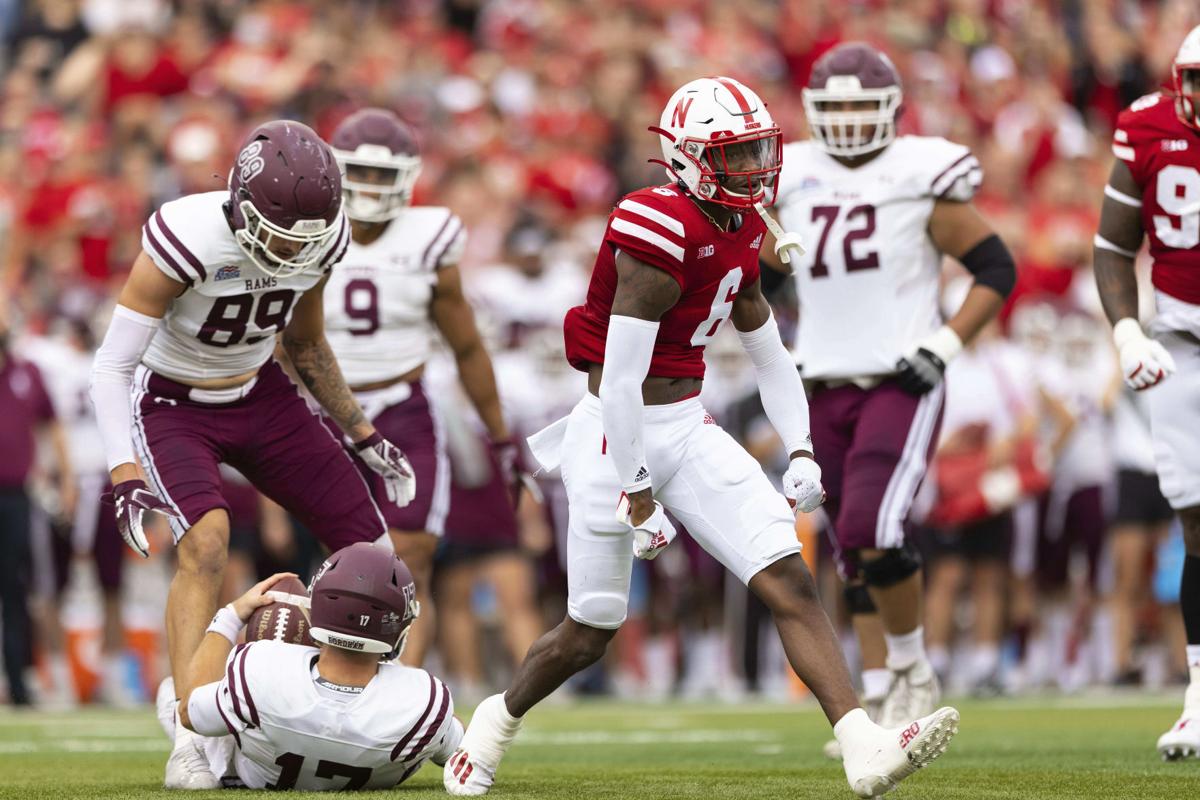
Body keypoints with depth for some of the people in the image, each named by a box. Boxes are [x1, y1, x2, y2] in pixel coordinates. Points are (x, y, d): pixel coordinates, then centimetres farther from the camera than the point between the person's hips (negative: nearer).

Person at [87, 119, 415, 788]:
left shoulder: (322, 239, -14)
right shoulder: (189, 239, -32)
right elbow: (112, 368, -28)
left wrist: (363, 436, 10)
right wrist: (127, 478, -37)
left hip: (259, 397, 6)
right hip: (170, 405, -6)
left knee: (368, 545, 1)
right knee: (206, 542, -30)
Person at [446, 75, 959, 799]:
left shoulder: (741, 232, 7)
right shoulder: (662, 231, -21)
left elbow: (768, 351, 20)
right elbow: (622, 376, -23)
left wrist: (801, 450, 10)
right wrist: (637, 494, -20)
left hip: (690, 428, 8)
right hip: (618, 437, -7)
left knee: (790, 578, -9)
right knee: (591, 632, 6)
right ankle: (500, 718, 36)